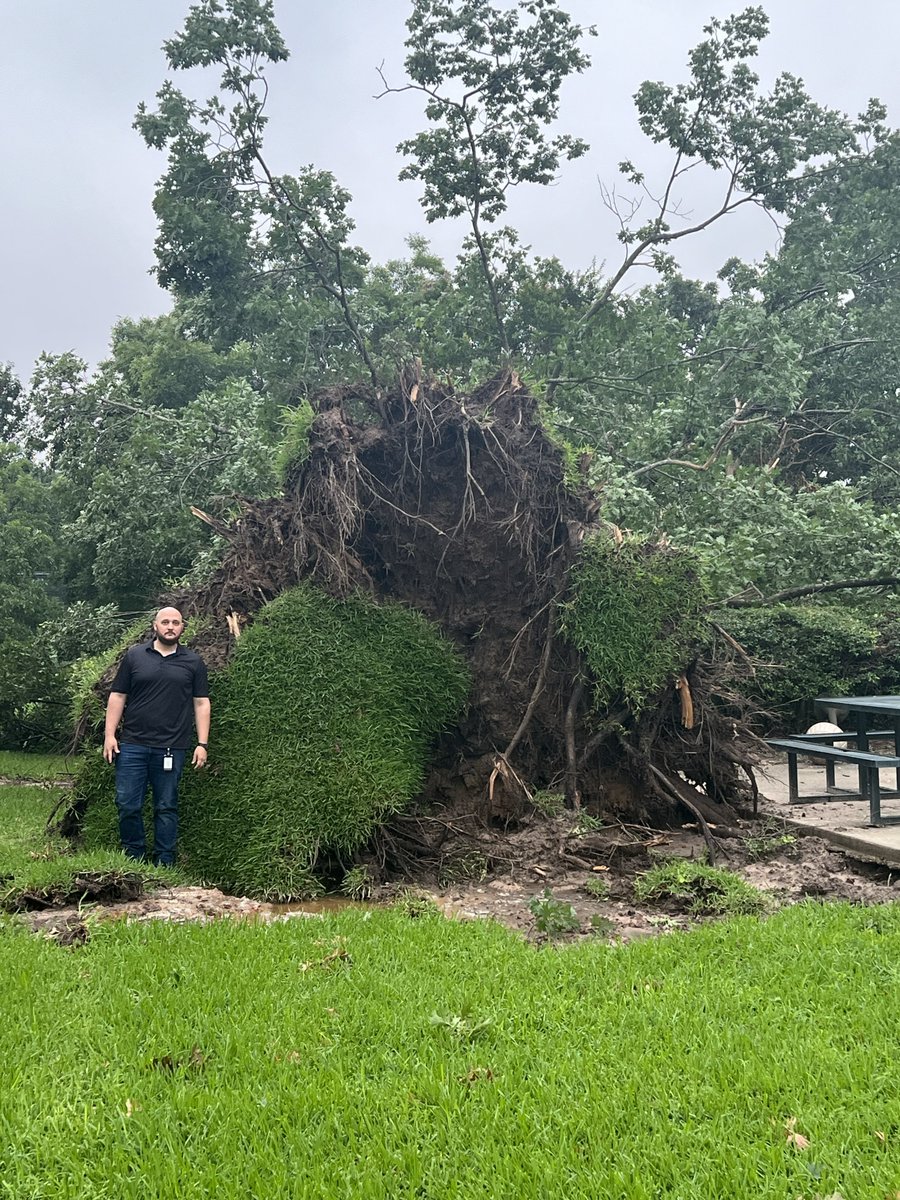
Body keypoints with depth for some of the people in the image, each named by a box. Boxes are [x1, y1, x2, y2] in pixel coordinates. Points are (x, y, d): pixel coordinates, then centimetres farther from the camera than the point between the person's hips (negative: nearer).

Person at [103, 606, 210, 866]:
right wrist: (109, 734, 0)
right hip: (132, 745, 1)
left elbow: (201, 703, 6)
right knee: (127, 804, 2)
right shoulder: (134, 655, 7)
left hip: (171, 748, 0)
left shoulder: (193, 662, 7)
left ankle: (164, 863, 15)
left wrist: (202, 744, 0)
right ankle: (133, 858, 19)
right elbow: (117, 696, 8)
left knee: (166, 808, 6)